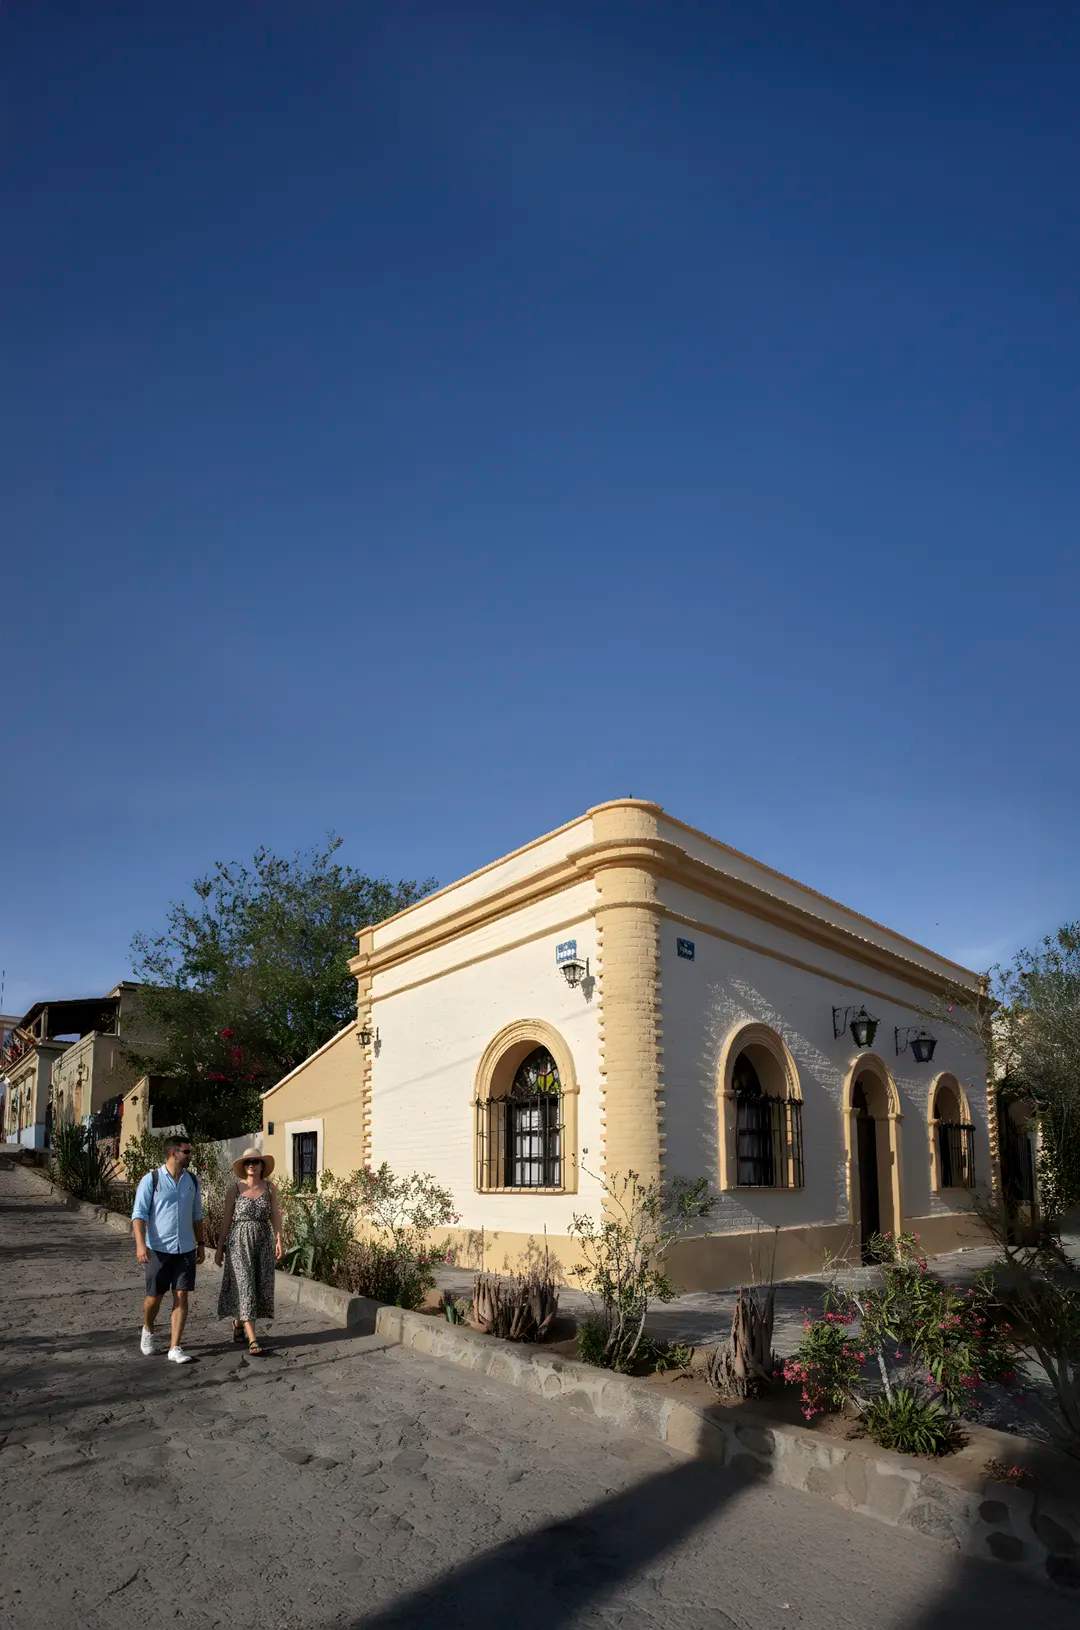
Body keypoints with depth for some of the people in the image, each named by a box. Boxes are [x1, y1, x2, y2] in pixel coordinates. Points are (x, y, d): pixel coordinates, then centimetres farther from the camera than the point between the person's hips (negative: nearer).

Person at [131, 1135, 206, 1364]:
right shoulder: (151, 1180, -7)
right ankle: (148, 1330, 38)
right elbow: (139, 1214, -10)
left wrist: (200, 1244, 16)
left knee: (181, 1297, -1)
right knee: (155, 1296, 8)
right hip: (158, 1248, -3)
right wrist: (140, 1244, -21)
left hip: (185, 1249, 3)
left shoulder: (191, 1181, 7)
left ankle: (175, 1348, 6)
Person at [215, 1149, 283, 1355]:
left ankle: (239, 1322, 34)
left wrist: (278, 1240, -9)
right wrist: (220, 1247, 4)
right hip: (239, 1241, -3)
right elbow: (226, 1219, 4)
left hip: (263, 1241, 3)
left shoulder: (269, 1188, 4)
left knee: (261, 1286, 7)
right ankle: (253, 1340, -7)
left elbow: (275, 1216, 1)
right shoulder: (235, 1189, 0)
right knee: (244, 1286, -8)